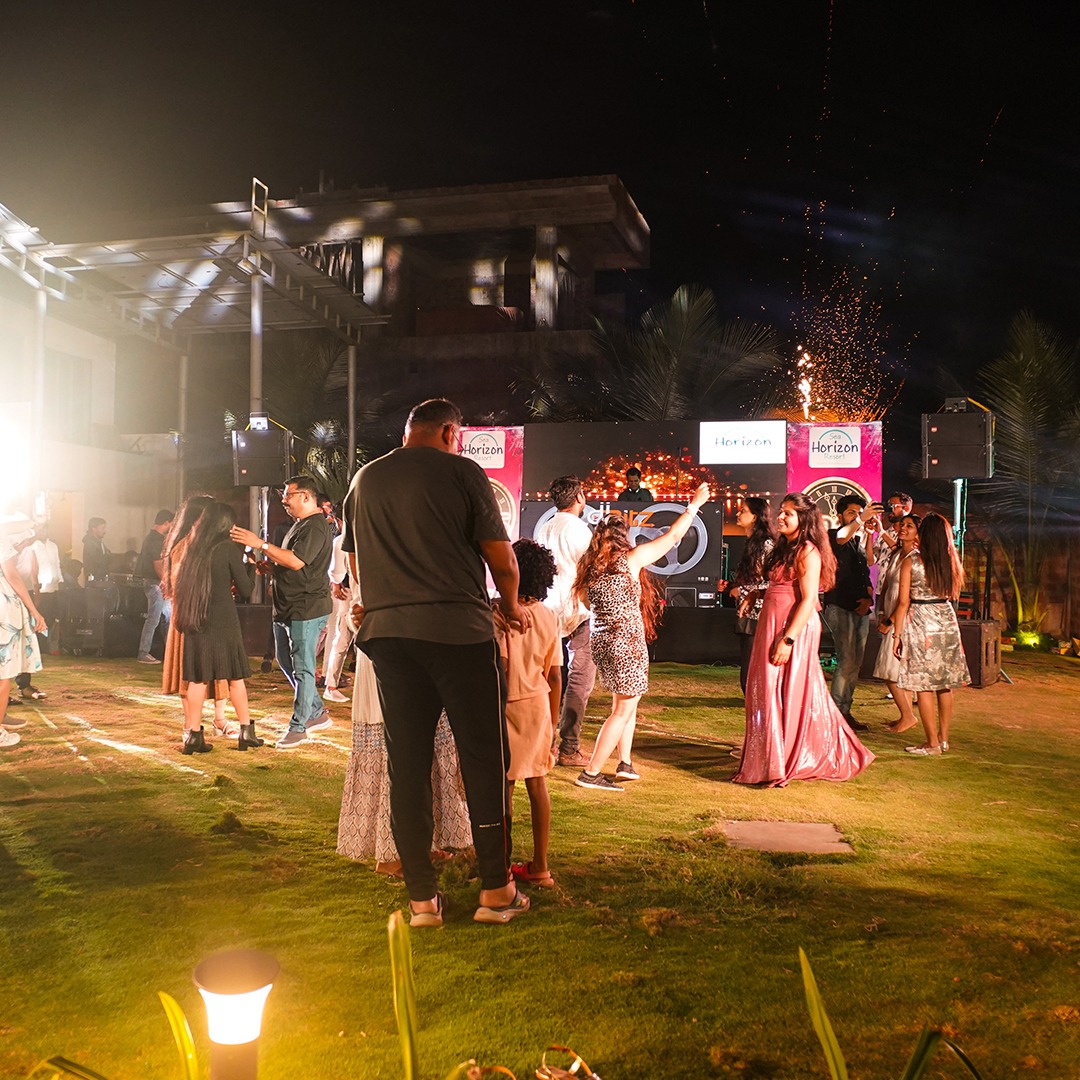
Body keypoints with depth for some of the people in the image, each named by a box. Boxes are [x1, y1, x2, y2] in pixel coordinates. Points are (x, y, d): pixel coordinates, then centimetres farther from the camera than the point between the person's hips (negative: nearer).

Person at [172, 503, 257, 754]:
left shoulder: (193, 548, 9)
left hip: (194, 621, 5)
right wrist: (251, 567, 12)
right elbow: (245, 590, -5)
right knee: (235, 677, 5)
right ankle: (245, 731, 12)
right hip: (223, 622, -5)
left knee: (198, 677, 8)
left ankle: (193, 735, 8)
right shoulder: (229, 547, -7)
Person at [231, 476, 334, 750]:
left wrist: (260, 544, -23)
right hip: (286, 609, 11)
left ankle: (298, 727, 3)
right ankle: (318, 712, 26)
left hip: (307, 609, -11)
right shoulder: (299, 525, 19)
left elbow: (296, 562, -25)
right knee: (286, 662, 16)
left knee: (302, 668, -5)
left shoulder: (315, 526, -15)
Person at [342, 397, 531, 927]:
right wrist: (511, 607, 17)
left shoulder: (364, 480, 13)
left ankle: (421, 897, 15)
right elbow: (502, 560, -1)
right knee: (483, 759, 7)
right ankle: (495, 889, 15)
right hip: (458, 629, -4)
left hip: (387, 632, 4)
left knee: (407, 764, 9)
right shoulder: (462, 472, -1)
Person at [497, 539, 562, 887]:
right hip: (539, 705, 5)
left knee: (504, 785, 2)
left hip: (510, 705, -5)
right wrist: (552, 720, 15)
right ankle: (540, 866, 17)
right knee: (537, 783, 10)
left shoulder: (501, 614, -12)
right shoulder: (548, 617, 4)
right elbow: (555, 676, 6)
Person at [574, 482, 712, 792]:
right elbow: (673, 536, -3)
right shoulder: (630, 558, -10)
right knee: (622, 711, 0)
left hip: (602, 644, 7)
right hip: (627, 646, -7)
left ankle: (625, 764, 25)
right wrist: (695, 504, 8)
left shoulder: (589, 566, 3)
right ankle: (590, 773, 0)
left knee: (625, 703, 22)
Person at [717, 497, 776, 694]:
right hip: (746, 615, 9)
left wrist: (742, 591, -15)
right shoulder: (751, 544, 15)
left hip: (758, 617, -9)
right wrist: (729, 585, 8)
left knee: (751, 673, -6)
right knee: (746, 673, 14)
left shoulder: (767, 544, -13)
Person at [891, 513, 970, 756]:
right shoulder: (952, 562, 3)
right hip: (947, 623, 5)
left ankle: (932, 744, 3)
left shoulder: (911, 561, -8)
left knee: (923, 685, 0)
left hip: (920, 624, -5)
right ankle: (943, 738, 21)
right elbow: (954, 596, 13)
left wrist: (897, 634, -4)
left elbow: (903, 601, -8)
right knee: (944, 685, 12)